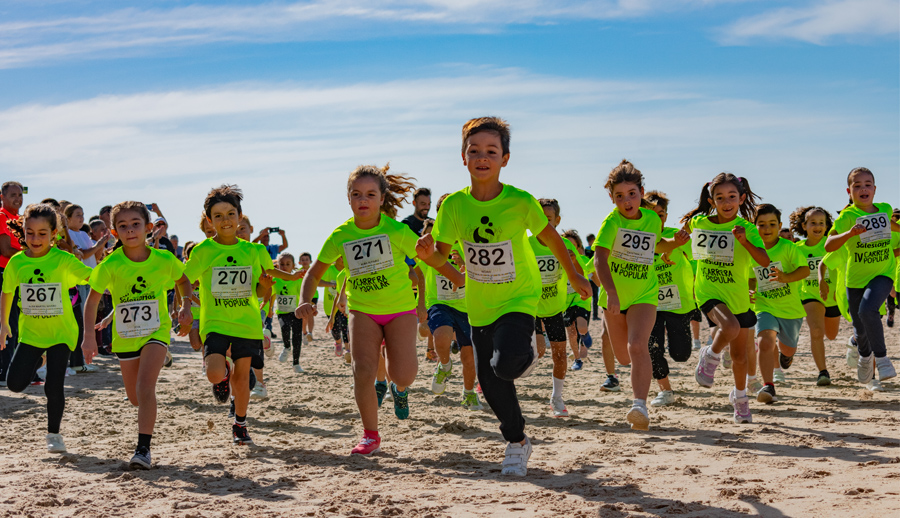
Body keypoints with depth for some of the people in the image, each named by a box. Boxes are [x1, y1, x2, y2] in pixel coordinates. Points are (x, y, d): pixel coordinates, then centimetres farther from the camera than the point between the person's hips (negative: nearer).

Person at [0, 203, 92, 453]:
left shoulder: (63, 259, -12)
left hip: (60, 331, -3)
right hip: (30, 331, 3)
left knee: (53, 387, -8)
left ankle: (54, 434, 14)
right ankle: (38, 361, 25)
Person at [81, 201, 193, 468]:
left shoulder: (164, 260, -12)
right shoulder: (110, 265, -15)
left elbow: (183, 280, 9)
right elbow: (92, 299, -8)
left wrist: (186, 307, -6)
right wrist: (89, 335, -19)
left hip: (156, 331, -2)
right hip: (125, 336, 2)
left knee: (145, 388, -23)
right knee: (135, 397, 14)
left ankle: (143, 448, -20)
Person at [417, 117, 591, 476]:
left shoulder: (520, 202, -19)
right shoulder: (454, 205, -11)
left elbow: (550, 237, -2)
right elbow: (441, 254, -1)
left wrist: (574, 277, 10)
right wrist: (429, 255, -25)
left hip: (519, 299, -3)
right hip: (479, 306, 4)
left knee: (505, 364, -26)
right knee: (491, 383, 7)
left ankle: (528, 353, 11)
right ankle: (517, 442, 32)